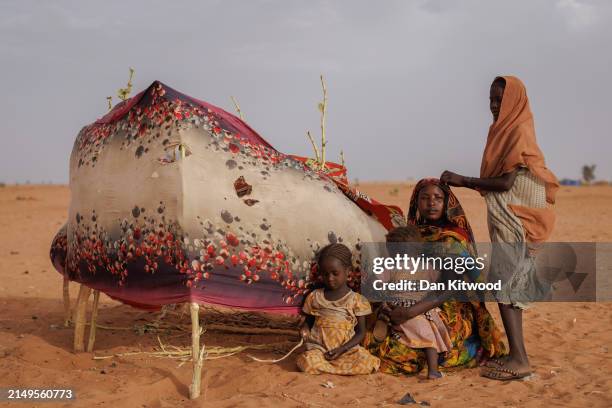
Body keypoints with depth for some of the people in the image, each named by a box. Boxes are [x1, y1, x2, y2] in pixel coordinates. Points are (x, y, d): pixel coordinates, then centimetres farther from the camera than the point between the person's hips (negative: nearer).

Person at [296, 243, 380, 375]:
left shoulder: (356, 300, 1)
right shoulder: (314, 296, 7)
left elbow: (361, 332, 3)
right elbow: (308, 321, 18)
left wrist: (342, 349, -12)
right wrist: (305, 330, -7)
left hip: (347, 350, 0)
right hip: (319, 347, 0)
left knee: (367, 365, -29)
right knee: (307, 362, -33)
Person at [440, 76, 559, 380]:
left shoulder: (519, 133, -12)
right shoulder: (505, 130, 16)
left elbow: (506, 182, -18)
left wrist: (464, 180, -14)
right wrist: (465, 183, 12)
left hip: (515, 221, -9)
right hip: (507, 221, 9)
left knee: (504, 285, -11)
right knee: (509, 286, 11)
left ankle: (519, 360, -11)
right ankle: (516, 356, 17)